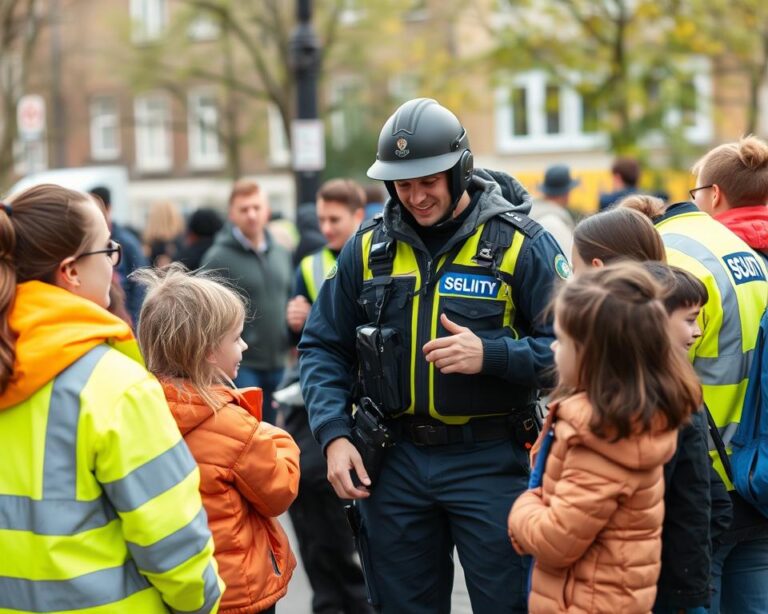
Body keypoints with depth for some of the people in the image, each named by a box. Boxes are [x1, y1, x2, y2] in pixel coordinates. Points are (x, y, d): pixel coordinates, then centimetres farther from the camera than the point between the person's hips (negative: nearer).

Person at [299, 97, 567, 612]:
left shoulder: (519, 244, -6)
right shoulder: (369, 247, 5)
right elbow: (323, 347, 10)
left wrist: (490, 354, -23)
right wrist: (334, 435, -3)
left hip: (490, 460, -3)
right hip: (394, 462, 4)